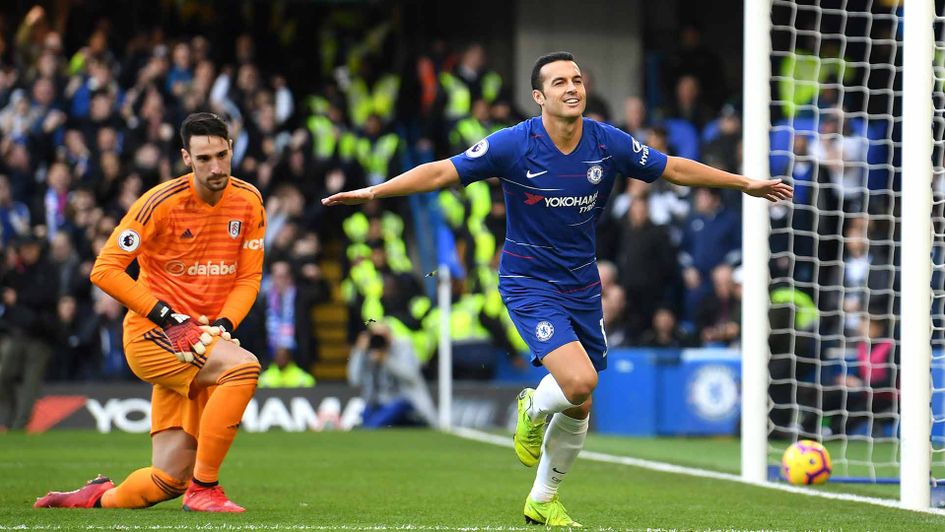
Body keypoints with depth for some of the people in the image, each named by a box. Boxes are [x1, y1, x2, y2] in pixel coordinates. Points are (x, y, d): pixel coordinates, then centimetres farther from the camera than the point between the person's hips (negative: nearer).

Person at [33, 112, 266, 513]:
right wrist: (167, 317, -18)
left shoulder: (249, 202, 2)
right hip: (149, 333, -5)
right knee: (243, 367, -33)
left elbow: (249, 277, 7)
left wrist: (223, 325, -12)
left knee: (170, 480, -2)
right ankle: (204, 487, -24)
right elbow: (104, 269, -13)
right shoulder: (163, 202, -13)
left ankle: (100, 497, 27)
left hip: (199, 342, 5)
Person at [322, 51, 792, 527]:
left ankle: (543, 500, 31)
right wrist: (372, 192, -21)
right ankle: (534, 409, 11)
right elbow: (442, 172, -12)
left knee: (578, 408, 9)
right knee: (579, 381, -25)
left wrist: (745, 183, 11)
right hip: (529, 284, -5)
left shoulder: (609, 144, -6)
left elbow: (675, 169, 7)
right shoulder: (514, 145, -16)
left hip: (582, 286, 5)